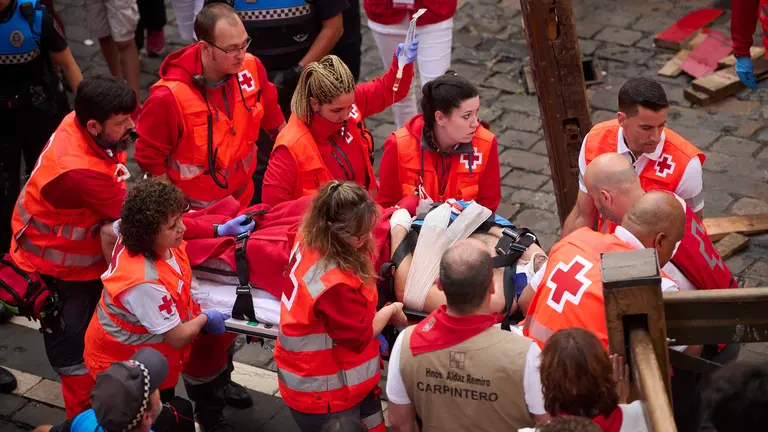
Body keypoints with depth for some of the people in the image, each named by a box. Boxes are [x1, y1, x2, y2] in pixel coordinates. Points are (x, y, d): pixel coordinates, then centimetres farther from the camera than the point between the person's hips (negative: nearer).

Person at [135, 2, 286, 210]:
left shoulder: (251, 67, -13)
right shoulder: (169, 97, -27)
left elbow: (272, 117, 6)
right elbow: (150, 159, -15)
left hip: (243, 199, 5)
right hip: (194, 210, -5)